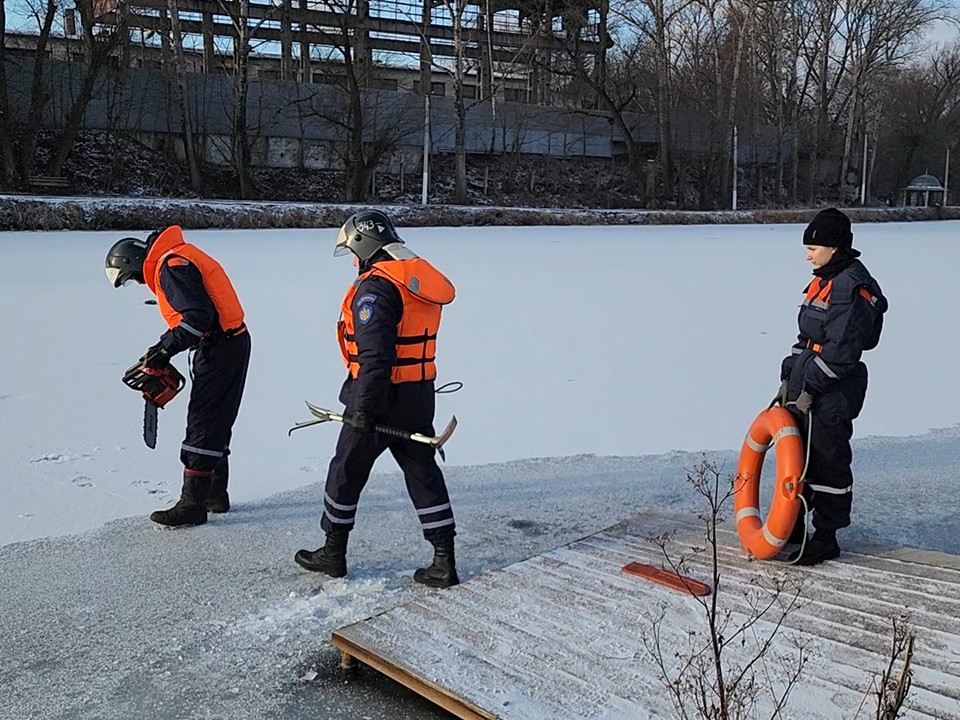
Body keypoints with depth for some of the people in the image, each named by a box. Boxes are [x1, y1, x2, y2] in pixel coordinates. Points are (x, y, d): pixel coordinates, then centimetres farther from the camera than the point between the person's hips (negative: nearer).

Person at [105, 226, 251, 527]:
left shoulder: (171, 266, -16)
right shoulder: (173, 259, 16)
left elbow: (198, 316, -26)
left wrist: (165, 349, -23)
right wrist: (165, 349, 13)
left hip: (221, 349, -10)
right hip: (229, 344, 10)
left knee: (203, 424, -6)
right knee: (216, 422, 16)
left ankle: (193, 505, 0)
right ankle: (215, 494, 26)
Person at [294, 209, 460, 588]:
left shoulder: (375, 287, -18)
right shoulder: (423, 278, 9)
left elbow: (375, 353, -25)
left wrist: (364, 408, -21)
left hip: (381, 398, -8)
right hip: (420, 396, 8)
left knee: (347, 470, 10)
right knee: (422, 472, 12)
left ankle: (334, 553, 25)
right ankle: (444, 562, 12)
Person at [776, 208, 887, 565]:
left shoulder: (851, 287, -18)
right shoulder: (824, 281, 13)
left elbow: (841, 351, -22)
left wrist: (810, 388, -19)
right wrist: (789, 378, 13)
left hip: (832, 396, -10)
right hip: (805, 391, 10)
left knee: (827, 463, 1)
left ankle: (825, 539, 15)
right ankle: (792, 526, 33)